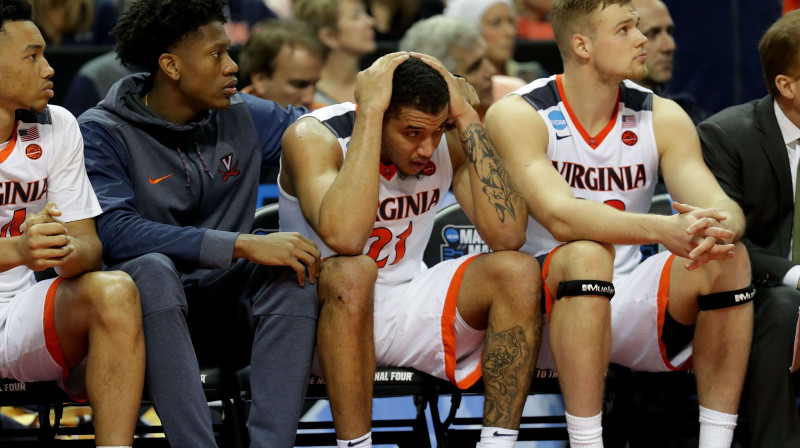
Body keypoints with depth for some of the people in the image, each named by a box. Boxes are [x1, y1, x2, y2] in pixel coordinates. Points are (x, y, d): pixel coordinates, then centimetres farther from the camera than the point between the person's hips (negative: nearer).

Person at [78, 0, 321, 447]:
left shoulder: (242, 117, 9)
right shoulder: (102, 133, -8)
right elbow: (115, 234, -23)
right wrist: (244, 245, -29)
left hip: (225, 314, 4)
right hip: (149, 311, -4)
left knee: (293, 270, -24)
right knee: (151, 268, -36)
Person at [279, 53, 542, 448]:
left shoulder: (449, 141, -6)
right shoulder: (313, 138, -19)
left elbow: (508, 235, -19)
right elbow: (344, 238, -38)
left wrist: (466, 117, -20)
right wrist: (369, 112, -34)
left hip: (409, 304, 5)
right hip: (324, 309, -4)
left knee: (518, 271, -18)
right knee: (351, 272, -37)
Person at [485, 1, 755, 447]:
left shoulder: (662, 117, 3)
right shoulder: (517, 116, -12)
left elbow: (722, 206, -9)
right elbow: (560, 217, -28)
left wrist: (720, 229, -36)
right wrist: (664, 230, -43)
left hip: (627, 304, 4)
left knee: (728, 259, -20)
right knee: (586, 255, -35)